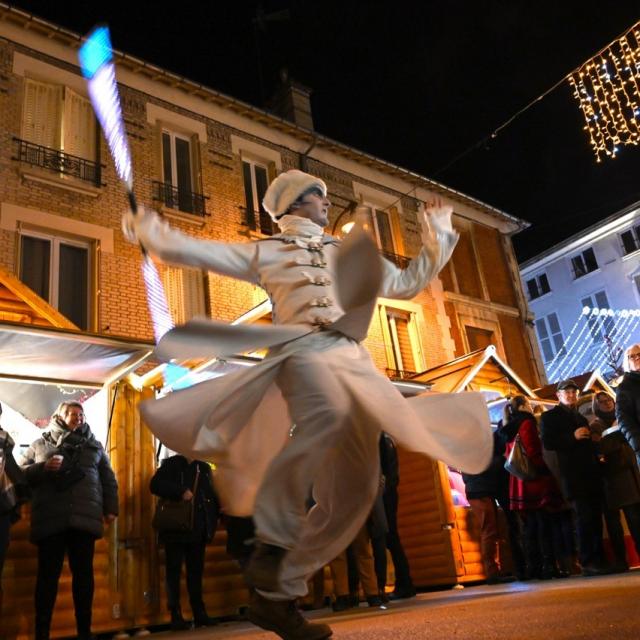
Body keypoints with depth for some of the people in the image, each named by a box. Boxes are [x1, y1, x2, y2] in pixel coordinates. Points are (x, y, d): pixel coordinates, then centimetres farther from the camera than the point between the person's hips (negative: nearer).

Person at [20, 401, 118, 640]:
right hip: (50, 520, -1)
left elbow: (108, 479, 15)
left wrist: (111, 508, 6)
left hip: (84, 518, 2)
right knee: (48, 575, 0)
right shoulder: (39, 445, 13)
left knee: (84, 573, 4)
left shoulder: (94, 446, 17)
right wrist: (43, 467, -12)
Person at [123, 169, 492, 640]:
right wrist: (153, 232, 1)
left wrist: (438, 239, 31)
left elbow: (408, 283, 36)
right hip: (303, 349, -5)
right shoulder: (267, 252, 20)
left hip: (354, 362, 5)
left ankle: (277, 596, 2)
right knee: (327, 415, -42)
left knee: (355, 489, -7)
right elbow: (203, 252, 12)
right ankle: (273, 542, -28)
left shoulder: (349, 254, 31)